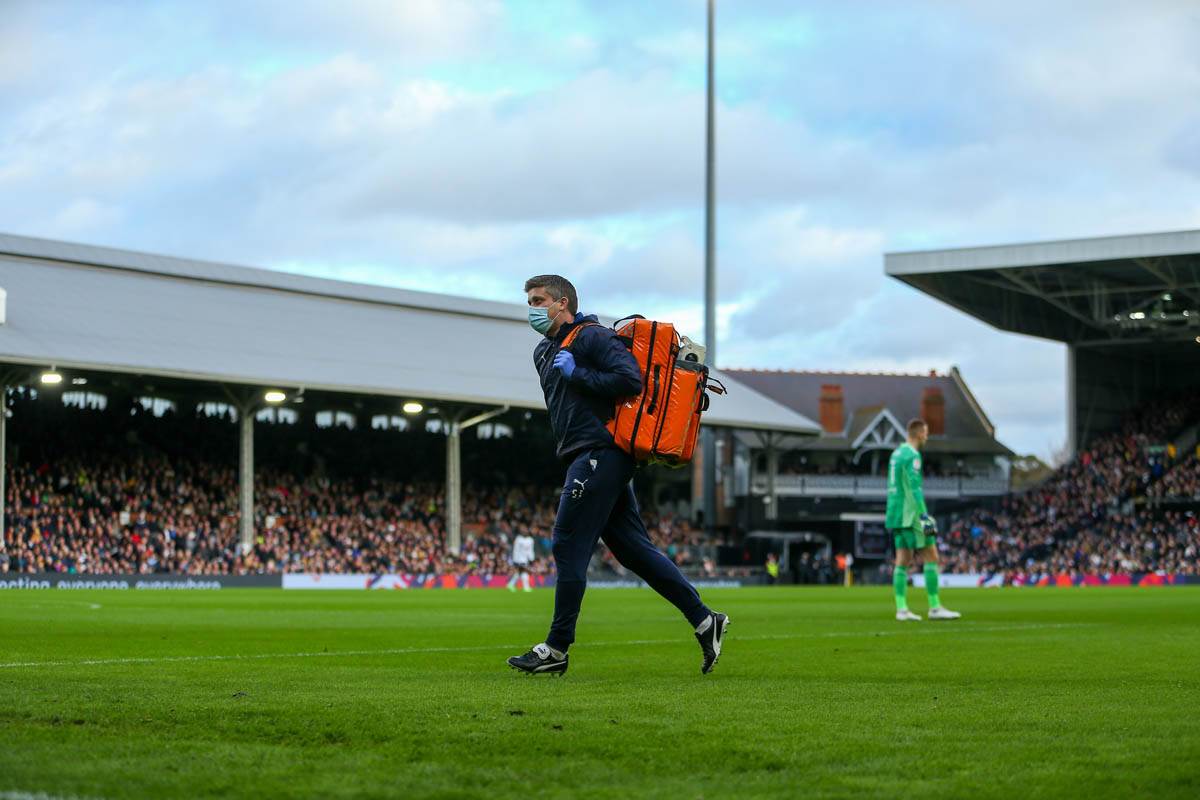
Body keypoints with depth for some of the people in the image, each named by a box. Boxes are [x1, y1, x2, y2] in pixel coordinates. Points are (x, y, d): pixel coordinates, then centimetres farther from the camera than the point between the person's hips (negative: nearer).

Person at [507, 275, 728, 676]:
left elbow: (630, 379, -20)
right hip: (586, 458, 10)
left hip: (600, 454, -10)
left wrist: (576, 374, -13)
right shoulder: (544, 352, 23)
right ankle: (704, 620, 8)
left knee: (569, 547, -8)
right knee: (634, 549, 7)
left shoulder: (592, 337, -7)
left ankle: (556, 649, -5)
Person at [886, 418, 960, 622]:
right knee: (931, 557, -4)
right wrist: (924, 517, -22)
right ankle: (935, 608, -4)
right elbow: (914, 488, -20)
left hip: (897, 514, 9)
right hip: (910, 515, -9)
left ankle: (901, 609, 1)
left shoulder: (896, 453, 17)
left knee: (903, 560, 6)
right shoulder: (912, 456, -12)